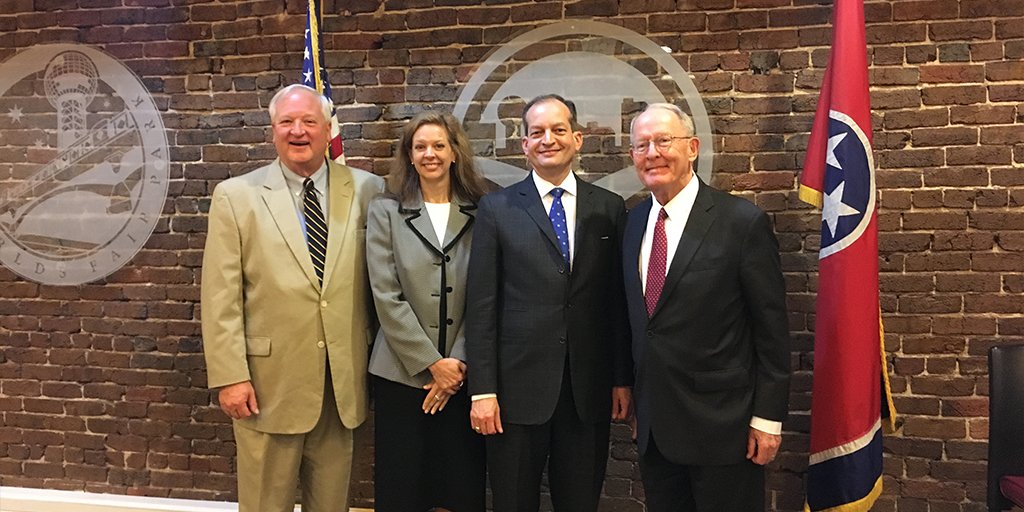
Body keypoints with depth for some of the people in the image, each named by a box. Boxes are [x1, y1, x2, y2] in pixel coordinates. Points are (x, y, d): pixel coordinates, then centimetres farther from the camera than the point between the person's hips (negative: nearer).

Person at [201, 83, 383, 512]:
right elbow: (220, 296, -4)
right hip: (269, 383, -1)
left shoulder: (366, 190, 2)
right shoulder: (236, 196, -1)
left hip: (342, 385, 2)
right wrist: (230, 377, -9)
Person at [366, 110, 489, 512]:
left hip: (462, 375, 1)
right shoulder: (385, 212, 2)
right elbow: (386, 297, -5)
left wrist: (458, 362, -7)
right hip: (403, 374, 0)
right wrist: (433, 364, -9)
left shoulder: (479, 214, 4)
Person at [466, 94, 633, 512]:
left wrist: (622, 379, 5)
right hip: (518, 387, -1)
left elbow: (618, 301, 6)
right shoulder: (497, 208, 0)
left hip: (589, 390, 2)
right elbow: (481, 306, -3)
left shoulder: (609, 208, 5)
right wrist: (482, 390, -7)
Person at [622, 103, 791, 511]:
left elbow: (772, 328, -9)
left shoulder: (742, 222, -11)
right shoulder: (634, 221, 6)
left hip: (721, 425, -5)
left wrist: (767, 418, -10)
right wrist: (637, 397, 14)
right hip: (653, 427, 5)